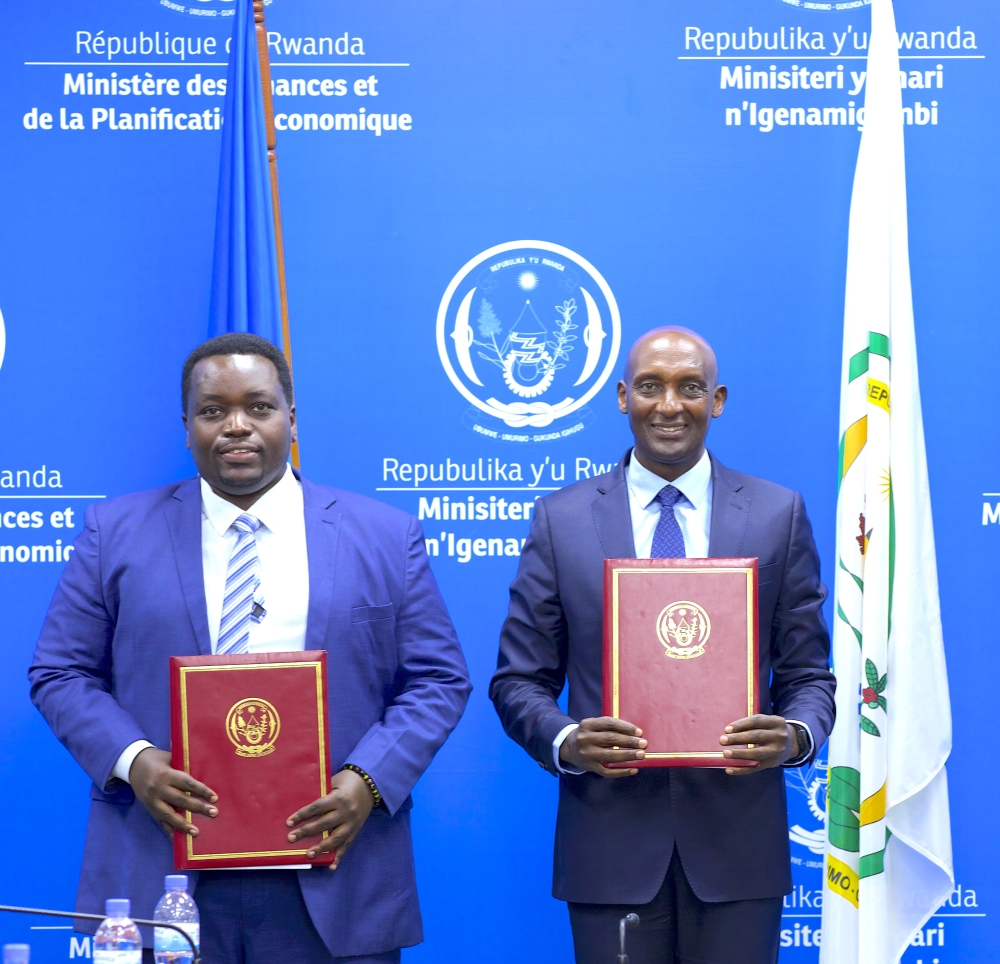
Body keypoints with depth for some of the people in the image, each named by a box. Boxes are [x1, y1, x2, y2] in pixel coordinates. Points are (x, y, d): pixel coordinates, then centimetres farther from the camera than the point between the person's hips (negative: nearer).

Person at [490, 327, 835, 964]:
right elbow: (520, 681, 5)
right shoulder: (562, 520, 4)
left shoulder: (779, 515, 5)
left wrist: (796, 735, -15)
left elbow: (809, 674, 7)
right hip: (612, 844, 0)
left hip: (737, 841, 0)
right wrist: (567, 742, -15)